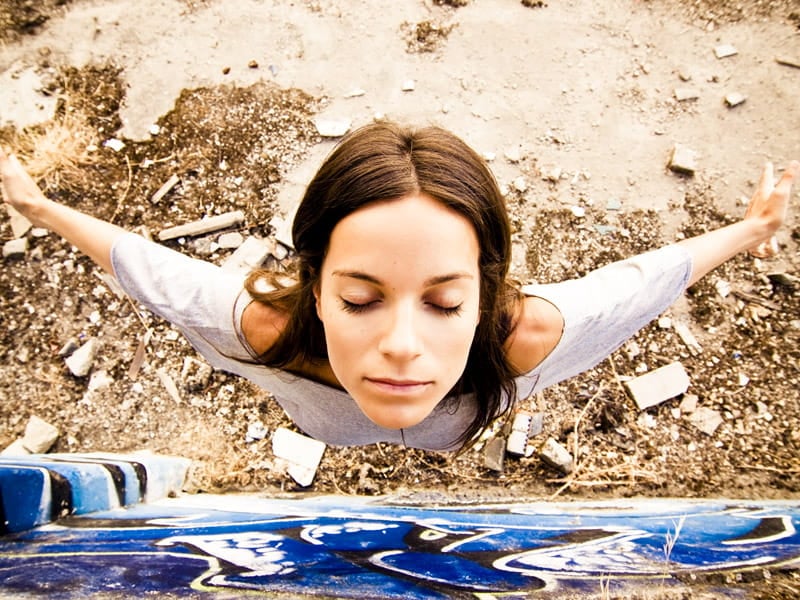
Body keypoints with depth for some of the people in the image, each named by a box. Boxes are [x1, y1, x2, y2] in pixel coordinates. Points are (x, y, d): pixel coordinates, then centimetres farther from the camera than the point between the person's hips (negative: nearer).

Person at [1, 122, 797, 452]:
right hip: (320, 469, 0)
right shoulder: (268, 328, -43)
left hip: (458, 464, 1)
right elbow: (142, 262, -24)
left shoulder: (525, 334, -44)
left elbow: (638, 277, -24)